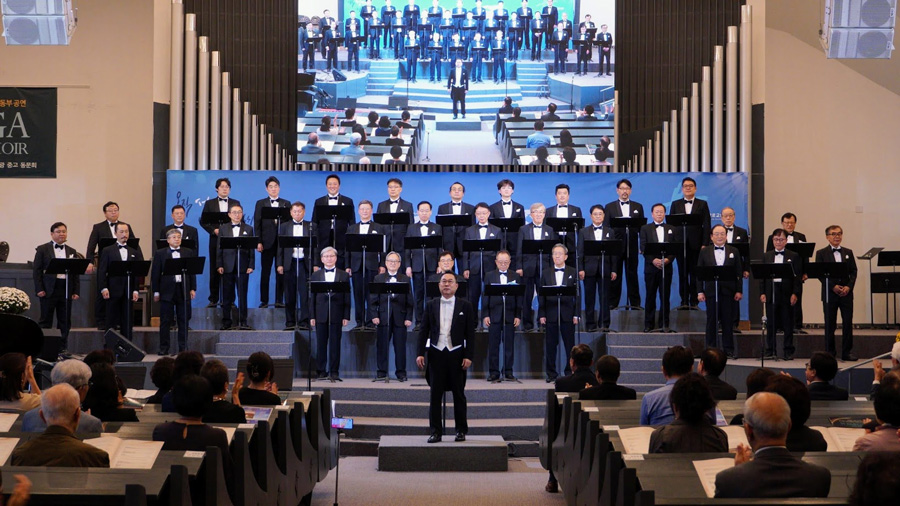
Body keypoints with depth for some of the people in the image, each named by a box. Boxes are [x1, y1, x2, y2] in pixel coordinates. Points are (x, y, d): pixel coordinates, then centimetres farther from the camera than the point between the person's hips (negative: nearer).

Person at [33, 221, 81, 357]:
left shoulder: (72, 252, 13)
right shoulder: (42, 249, 4)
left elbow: (76, 273, 12)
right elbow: (37, 270, -1)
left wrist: (76, 291, 3)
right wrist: (39, 289, -8)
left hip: (67, 290, 3)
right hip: (49, 290, -3)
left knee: (65, 321, 5)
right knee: (45, 320, 2)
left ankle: (63, 348, 11)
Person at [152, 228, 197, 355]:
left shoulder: (189, 252, 10)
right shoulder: (160, 253, 4)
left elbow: (192, 272, 10)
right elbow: (155, 273, 2)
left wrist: (192, 289, 2)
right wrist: (156, 292, -3)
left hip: (183, 290, 2)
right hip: (167, 291, -2)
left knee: (184, 321, 5)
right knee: (165, 321, 1)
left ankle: (183, 347, 11)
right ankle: (164, 348, 6)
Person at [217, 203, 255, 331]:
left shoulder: (248, 229, 10)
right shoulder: (224, 229, 11)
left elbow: (251, 249, 6)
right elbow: (219, 249, 7)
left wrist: (251, 265, -3)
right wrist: (219, 265, -3)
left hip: (242, 266, -1)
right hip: (228, 267, 1)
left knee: (242, 295, -1)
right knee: (227, 296, 3)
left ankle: (242, 322, 2)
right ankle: (226, 322, 10)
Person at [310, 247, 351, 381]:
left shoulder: (344, 276, 8)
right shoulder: (315, 276, 10)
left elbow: (347, 298, 4)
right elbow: (312, 297, 7)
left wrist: (346, 316, -3)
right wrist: (312, 316, 0)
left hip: (336, 314, -1)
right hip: (321, 314, 1)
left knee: (335, 344, 0)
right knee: (321, 344, 2)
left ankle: (334, 372, 5)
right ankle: (321, 371, 8)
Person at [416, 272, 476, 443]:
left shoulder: (465, 306, 3)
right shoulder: (431, 306, 8)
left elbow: (470, 333, 1)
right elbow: (424, 331, 7)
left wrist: (468, 356, -7)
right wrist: (420, 353, -3)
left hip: (457, 354, -1)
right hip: (436, 354, 1)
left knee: (459, 394, 5)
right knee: (435, 394, 1)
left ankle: (461, 430, 14)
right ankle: (436, 432, 5)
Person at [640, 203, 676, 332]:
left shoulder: (671, 229, 12)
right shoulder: (645, 229, 7)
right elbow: (643, 249, -1)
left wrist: (668, 259, -11)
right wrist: (653, 260, -15)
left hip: (666, 267, 1)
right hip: (651, 267, -1)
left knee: (665, 296, 1)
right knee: (650, 296, 1)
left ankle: (664, 323, 7)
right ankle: (648, 324, 5)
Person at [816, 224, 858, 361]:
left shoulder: (848, 252, 12)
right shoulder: (821, 253, 2)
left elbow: (853, 271, 8)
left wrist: (849, 286, -8)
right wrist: (833, 287, -14)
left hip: (846, 293, 3)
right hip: (829, 293, -3)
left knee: (848, 323, 1)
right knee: (830, 324, 1)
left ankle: (847, 352, 8)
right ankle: (830, 352, 7)